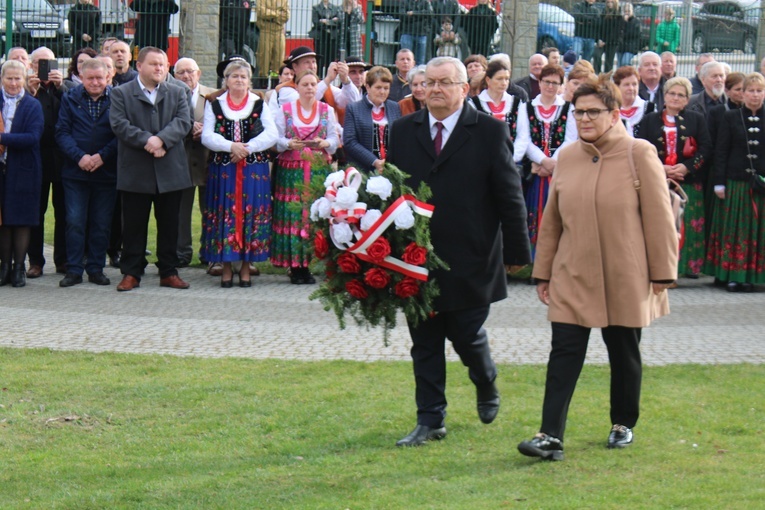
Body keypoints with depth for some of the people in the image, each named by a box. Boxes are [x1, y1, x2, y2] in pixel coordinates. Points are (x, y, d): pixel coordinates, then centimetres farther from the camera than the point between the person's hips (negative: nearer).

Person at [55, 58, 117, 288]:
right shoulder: (70, 99, 4)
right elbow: (62, 132, 0)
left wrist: (102, 156, -15)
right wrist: (79, 156, -14)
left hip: (106, 172, -1)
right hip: (75, 171, 1)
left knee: (101, 224, 5)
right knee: (75, 222, -1)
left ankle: (96, 268, 14)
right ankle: (74, 270, 5)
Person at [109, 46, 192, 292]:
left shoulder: (177, 93, 12)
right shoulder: (121, 93, 4)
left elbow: (183, 122, -3)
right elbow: (119, 124, -9)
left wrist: (161, 139, -19)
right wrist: (147, 141, -20)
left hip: (170, 171, 2)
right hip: (135, 172, -2)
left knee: (169, 224, 7)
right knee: (134, 225, 2)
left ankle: (169, 272, 15)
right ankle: (131, 273, 9)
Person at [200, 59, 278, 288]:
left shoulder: (260, 104, 7)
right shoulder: (215, 105, 8)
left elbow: (271, 135, -3)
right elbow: (207, 136, -2)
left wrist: (247, 148, -15)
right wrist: (231, 146, -17)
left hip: (254, 171, 0)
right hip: (223, 170, 0)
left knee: (251, 215, -1)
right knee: (225, 215, -1)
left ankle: (246, 266, 7)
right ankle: (226, 267, 6)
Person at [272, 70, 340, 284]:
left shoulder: (327, 110, 11)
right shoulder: (285, 110, 8)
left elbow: (334, 139, 3)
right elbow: (277, 138, 1)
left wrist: (324, 143, -18)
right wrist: (289, 144, -19)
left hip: (319, 170, 1)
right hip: (291, 170, -1)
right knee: (292, 215, -6)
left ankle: (306, 264, 2)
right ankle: (295, 266, -2)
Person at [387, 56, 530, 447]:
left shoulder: (490, 132, -3)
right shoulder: (403, 131, 7)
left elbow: (510, 196, -1)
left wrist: (516, 251, -2)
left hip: (469, 263, -3)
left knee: (467, 337, 4)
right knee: (424, 344, 7)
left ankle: (486, 385, 36)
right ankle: (430, 421, 14)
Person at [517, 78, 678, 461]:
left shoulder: (639, 155, -6)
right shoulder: (567, 157, 5)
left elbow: (659, 219, -5)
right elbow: (552, 219, 12)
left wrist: (662, 274, -6)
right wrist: (543, 271, 11)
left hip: (625, 280, -2)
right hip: (573, 278, 3)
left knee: (624, 354, 10)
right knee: (564, 354, -6)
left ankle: (623, 425, 29)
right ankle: (550, 436, -10)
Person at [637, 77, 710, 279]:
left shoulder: (697, 119, 10)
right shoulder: (650, 120, 10)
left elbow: (705, 149, 2)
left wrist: (686, 167, -13)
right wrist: (661, 168, -12)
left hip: (688, 182, 0)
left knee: (686, 225, -4)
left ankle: (688, 265, 0)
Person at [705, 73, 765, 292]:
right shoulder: (730, 117, 3)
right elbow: (721, 152, 1)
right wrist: (719, 183, -5)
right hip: (736, 182, -1)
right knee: (733, 230, 1)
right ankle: (732, 276, 5)